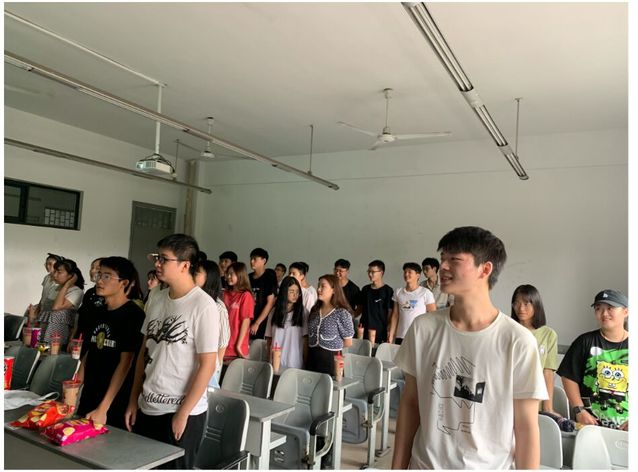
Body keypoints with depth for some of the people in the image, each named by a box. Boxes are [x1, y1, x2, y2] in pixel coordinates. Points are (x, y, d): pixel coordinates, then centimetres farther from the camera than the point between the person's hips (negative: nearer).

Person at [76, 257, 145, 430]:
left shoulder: (134, 315, -14)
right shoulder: (97, 314, 8)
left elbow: (125, 363, -17)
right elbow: (88, 354, 14)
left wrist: (103, 408, -19)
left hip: (117, 404, -6)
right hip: (89, 399, 7)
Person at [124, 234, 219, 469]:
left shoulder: (203, 305, -16)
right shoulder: (156, 299, 4)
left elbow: (207, 365, -15)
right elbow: (144, 352, 12)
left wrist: (183, 413, -12)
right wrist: (133, 401, 11)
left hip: (182, 413, -6)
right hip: (147, 408, 6)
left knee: (174, 466, 8)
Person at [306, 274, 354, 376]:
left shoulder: (342, 313, -11)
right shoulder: (314, 310, 8)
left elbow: (348, 342, -4)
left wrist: (332, 347, 7)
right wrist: (314, 348, 5)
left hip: (331, 360, -5)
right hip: (312, 359, 5)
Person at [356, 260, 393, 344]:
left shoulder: (387, 291, -4)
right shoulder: (365, 289, 12)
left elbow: (390, 313, -4)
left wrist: (389, 333, -8)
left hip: (380, 332, -4)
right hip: (364, 331, 4)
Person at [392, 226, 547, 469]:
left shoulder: (517, 341, -17)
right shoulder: (423, 328, -8)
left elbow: (526, 427, -9)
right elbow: (410, 403, 0)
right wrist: (398, 466, 3)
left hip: (487, 466, -2)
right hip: (424, 464, 3)